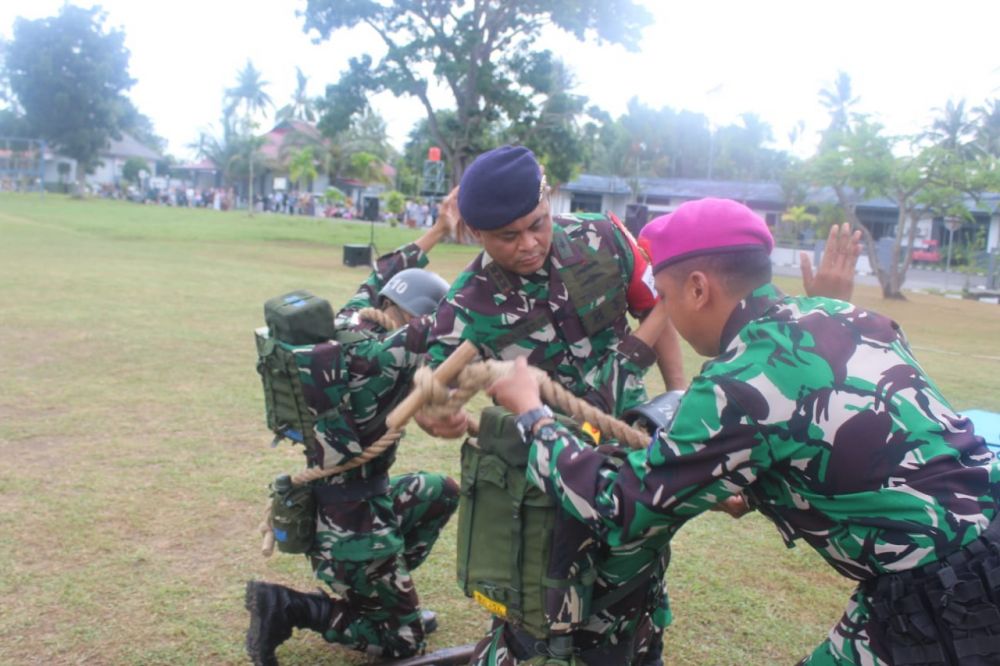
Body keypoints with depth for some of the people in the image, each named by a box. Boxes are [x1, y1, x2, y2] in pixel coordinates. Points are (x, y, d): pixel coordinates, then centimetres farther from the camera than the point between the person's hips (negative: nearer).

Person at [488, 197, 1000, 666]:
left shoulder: (739, 385, -20)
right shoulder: (850, 317, 2)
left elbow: (617, 510, -11)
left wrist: (530, 413, 0)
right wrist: (757, 491, 18)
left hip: (947, 610, -7)